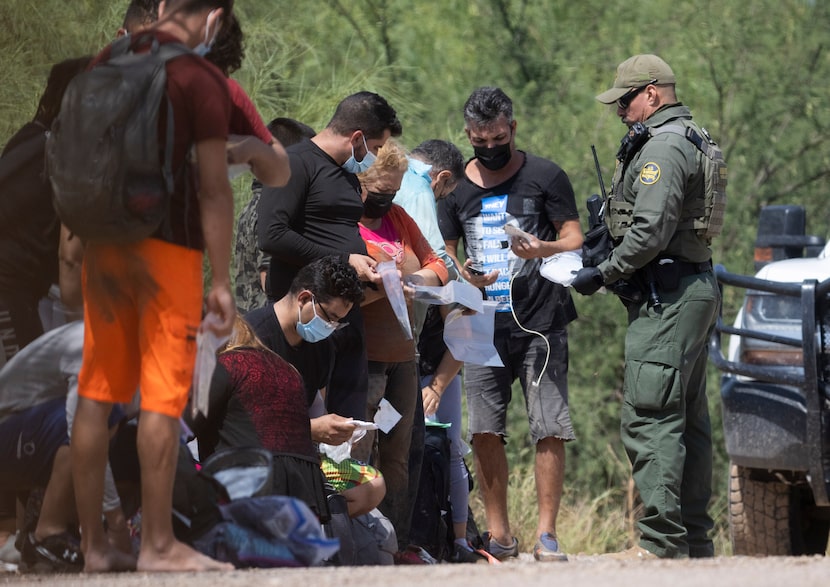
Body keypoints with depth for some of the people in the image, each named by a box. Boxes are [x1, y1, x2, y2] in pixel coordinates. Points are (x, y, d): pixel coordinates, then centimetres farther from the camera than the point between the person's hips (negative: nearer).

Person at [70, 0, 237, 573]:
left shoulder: (105, 66, 10)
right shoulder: (202, 81, -9)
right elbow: (215, 188, -12)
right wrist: (222, 282, -10)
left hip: (105, 242, 6)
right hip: (168, 246, -6)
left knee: (98, 391, 6)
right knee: (163, 393, -5)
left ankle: (94, 543, 8)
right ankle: (158, 543, -6)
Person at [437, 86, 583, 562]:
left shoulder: (545, 177, 3)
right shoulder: (457, 187, 12)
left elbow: (576, 240, 2)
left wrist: (544, 248, -19)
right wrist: (460, 273, -7)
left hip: (540, 323, -3)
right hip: (483, 327, 3)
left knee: (550, 429, -8)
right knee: (485, 431, -2)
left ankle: (547, 534, -4)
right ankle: (499, 535, 6)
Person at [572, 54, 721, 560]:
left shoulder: (662, 148, -14)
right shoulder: (695, 139, 19)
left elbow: (651, 232, -22)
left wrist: (602, 274, -10)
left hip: (667, 298, -11)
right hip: (698, 287, 11)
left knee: (650, 418, -12)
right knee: (688, 419, 13)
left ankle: (661, 542, -15)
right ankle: (697, 541, 16)